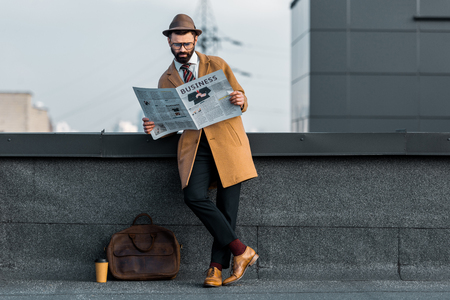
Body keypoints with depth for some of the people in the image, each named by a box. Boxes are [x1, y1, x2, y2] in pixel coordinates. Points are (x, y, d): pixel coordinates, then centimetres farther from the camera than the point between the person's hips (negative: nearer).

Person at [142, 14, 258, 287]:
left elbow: (242, 101, 11)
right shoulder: (166, 80, 14)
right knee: (194, 196, -20)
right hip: (194, 144, 1)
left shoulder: (218, 65, 9)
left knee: (227, 205, -6)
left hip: (227, 141, -1)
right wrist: (154, 126, -7)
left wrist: (241, 101, -13)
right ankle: (241, 251, -11)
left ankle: (217, 267, 4)